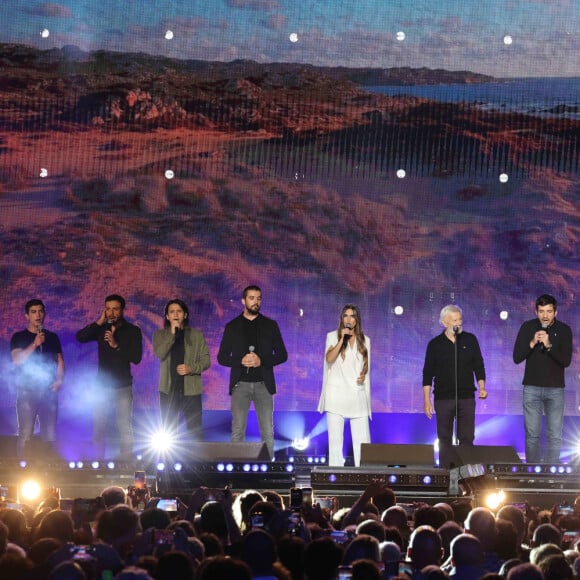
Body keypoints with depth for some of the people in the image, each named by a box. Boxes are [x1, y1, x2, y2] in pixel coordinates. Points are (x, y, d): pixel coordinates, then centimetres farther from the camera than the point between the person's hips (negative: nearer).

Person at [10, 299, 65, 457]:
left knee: (49, 435, 3)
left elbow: (60, 361, 14)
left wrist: (59, 380, -3)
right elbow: (17, 359, -9)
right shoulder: (19, 337, 4)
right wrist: (34, 344, -18)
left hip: (49, 391, 3)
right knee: (25, 435, -10)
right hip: (27, 391, -3)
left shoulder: (52, 337, 13)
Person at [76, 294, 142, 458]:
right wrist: (99, 322, -16)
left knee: (125, 428, -3)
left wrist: (116, 345, -22)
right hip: (102, 385, 2)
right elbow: (80, 337, -12)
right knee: (98, 427, 5)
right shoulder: (101, 329, 3)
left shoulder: (133, 331, -3)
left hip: (123, 386, -2)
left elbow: (136, 358, -12)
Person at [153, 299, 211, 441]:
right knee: (169, 433, 7)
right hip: (168, 390, 1)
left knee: (195, 432, 1)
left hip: (191, 390, 0)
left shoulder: (196, 335, 5)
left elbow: (206, 360, 2)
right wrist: (172, 333, -18)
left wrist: (191, 368, -15)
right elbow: (159, 354, -13)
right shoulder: (160, 335, 5)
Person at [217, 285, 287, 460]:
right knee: (237, 431, -1)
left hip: (263, 384, 0)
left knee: (268, 432, -1)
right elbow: (222, 357, 6)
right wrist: (241, 361, -13)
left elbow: (282, 355, 6)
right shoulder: (232, 326, 7)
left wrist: (261, 361, -11)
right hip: (240, 384, 0)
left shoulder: (270, 325, 8)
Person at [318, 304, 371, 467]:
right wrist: (342, 339, -16)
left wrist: (364, 375, 0)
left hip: (357, 393, 2)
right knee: (335, 437, -1)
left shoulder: (364, 340, 12)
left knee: (362, 438, -4)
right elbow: (329, 359, -11)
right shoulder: (333, 336, 5)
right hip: (337, 392, -2)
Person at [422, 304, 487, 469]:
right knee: (444, 438, 3)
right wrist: (427, 400, -1)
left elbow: (478, 366, 11)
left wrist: (482, 387, -3)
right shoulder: (435, 344, 3)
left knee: (467, 437, -2)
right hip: (443, 398, -1)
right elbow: (427, 374, 4)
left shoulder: (470, 340, 6)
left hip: (466, 398, 1)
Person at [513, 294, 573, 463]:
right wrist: (532, 343, -19)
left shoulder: (564, 330, -2)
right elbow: (517, 358, -4)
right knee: (532, 434, 2)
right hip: (532, 388, 0)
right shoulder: (528, 327, -1)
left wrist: (549, 345, -24)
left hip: (555, 389, 0)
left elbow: (566, 361, -10)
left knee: (555, 436, -1)